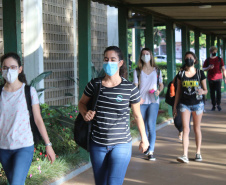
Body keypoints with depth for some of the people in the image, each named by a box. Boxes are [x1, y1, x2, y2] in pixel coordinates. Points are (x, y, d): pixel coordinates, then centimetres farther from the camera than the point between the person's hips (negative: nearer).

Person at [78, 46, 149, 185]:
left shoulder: (130, 88, -6)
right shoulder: (94, 85, -1)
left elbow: (137, 115, 6)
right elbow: (82, 103, 16)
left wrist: (144, 138, 15)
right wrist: (85, 113, -7)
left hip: (121, 145, -3)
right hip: (97, 144, 3)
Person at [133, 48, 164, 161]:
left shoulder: (157, 71, 9)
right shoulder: (137, 71, 7)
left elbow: (161, 84, 19)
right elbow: (135, 86, 1)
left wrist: (159, 91, -4)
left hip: (153, 101, -1)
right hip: (141, 102, 1)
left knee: (151, 125, -13)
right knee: (143, 127, 6)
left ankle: (151, 152, -14)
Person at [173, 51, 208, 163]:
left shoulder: (200, 73, -1)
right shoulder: (181, 74, 2)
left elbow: (206, 90, 1)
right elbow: (178, 91, 9)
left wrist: (202, 91, -23)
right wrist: (175, 106, 8)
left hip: (197, 104, 0)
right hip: (185, 104, 0)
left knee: (197, 129, 10)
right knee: (185, 129, -8)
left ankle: (198, 153, 23)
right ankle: (185, 156, -13)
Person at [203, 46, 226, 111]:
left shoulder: (220, 59, 6)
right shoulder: (207, 60, 7)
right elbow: (203, 69, 9)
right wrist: (208, 68, -12)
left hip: (218, 78, -1)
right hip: (210, 79, 1)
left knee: (218, 91, -10)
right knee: (212, 92, 3)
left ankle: (218, 104, 4)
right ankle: (213, 105, 11)